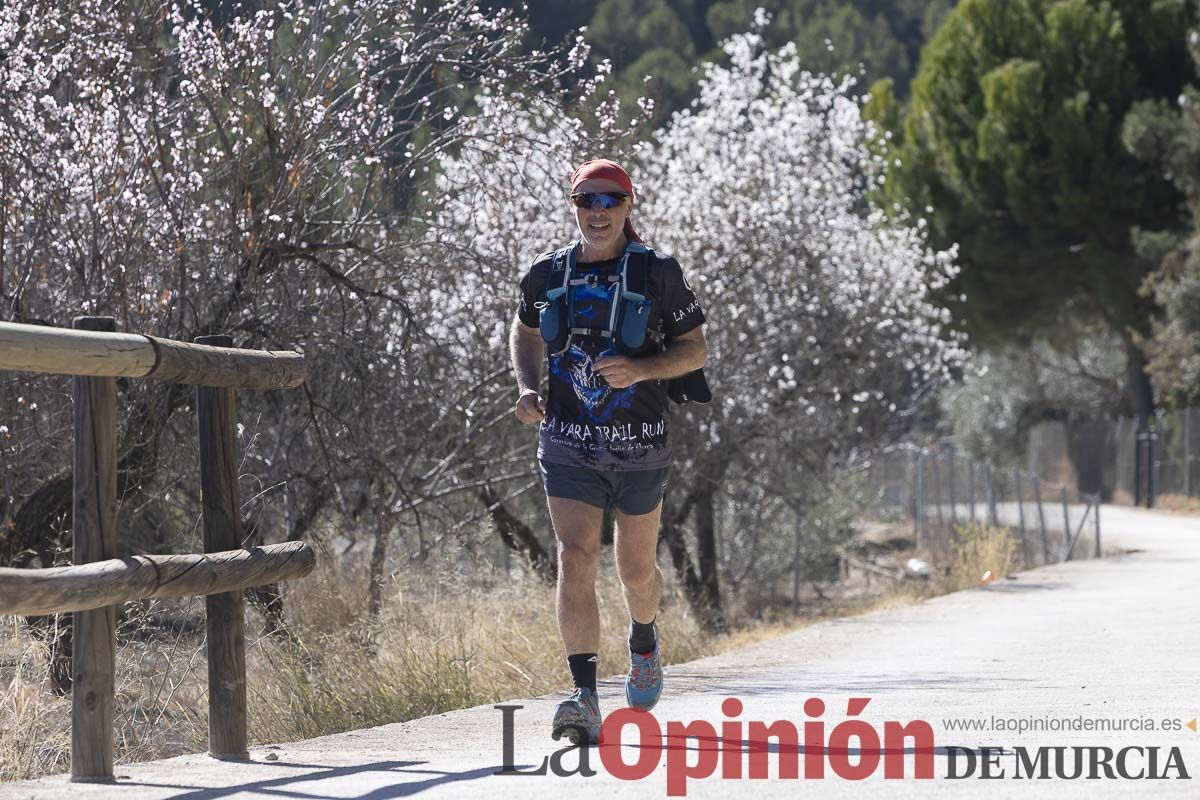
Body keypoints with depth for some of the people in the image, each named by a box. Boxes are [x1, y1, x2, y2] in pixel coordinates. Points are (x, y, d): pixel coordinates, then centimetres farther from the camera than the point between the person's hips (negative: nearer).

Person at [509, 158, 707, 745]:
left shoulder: (657, 273, -5)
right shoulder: (547, 275, 2)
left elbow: (695, 350, -1)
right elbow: (525, 331, 22)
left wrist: (641, 369, -19)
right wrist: (528, 388, 3)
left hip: (640, 447, -1)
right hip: (568, 447, 1)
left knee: (636, 569, 15)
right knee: (575, 560, -17)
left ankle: (644, 641, 50)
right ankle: (585, 700, -24)